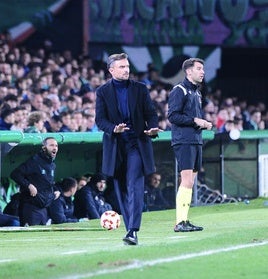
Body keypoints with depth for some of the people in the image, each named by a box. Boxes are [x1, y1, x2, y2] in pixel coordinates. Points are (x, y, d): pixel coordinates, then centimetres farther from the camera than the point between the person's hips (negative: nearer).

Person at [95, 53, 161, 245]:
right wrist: (113, 128, -21)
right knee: (122, 190, 6)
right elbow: (100, 119, -1)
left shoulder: (140, 89, 6)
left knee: (135, 187, -13)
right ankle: (131, 228, 14)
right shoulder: (102, 92, 4)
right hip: (116, 147, 2)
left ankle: (133, 231, -21)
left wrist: (153, 128, -14)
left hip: (137, 144, -2)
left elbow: (151, 113, 7)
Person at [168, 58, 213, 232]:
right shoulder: (179, 90, -8)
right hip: (183, 141, -9)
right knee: (187, 180, -15)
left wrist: (204, 124, 9)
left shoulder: (197, 93, 20)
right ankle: (180, 223, -16)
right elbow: (173, 116, -15)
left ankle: (185, 221, 12)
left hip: (196, 141, 9)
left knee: (190, 182, 9)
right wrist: (195, 120, -18)